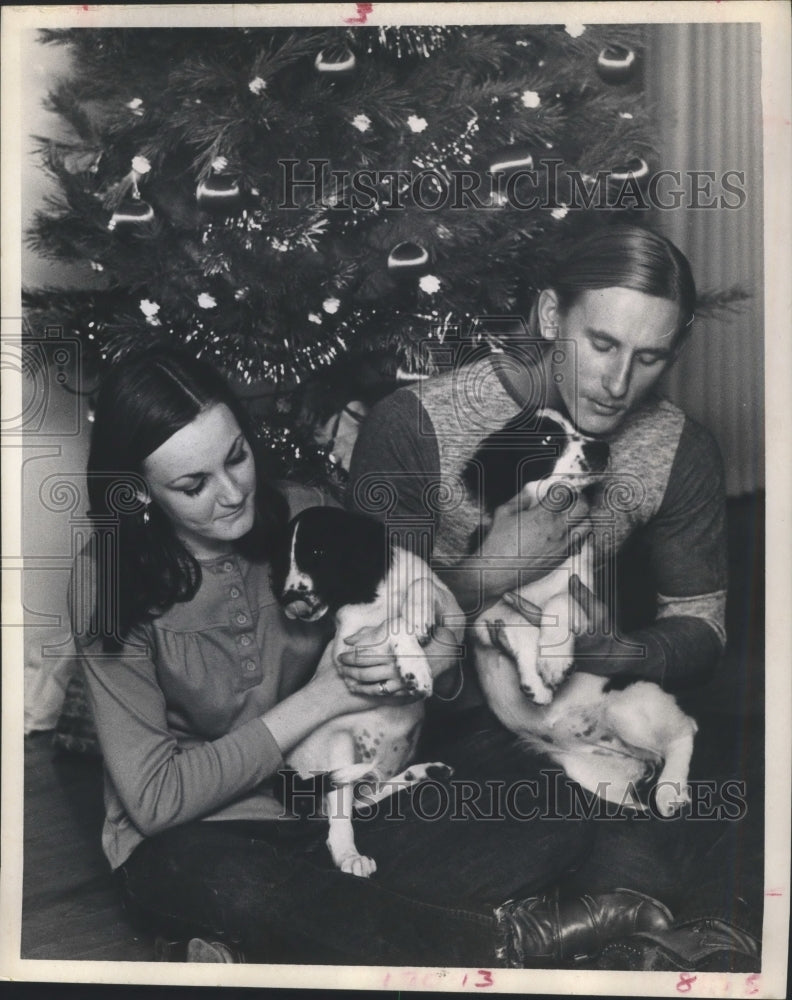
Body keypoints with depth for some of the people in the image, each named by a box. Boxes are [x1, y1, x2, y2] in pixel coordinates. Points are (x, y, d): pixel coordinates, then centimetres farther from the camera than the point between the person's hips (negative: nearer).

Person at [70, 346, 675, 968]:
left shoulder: (303, 516, -5)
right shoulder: (108, 585, -14)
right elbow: (154, 798, -17)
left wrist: (430, 653, -20)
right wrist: (321, 697, -19)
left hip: (337, 798, 4)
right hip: (197, 837, -3)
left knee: (547, 805, -18)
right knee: (230, 886, -41)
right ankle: (514, 938, -22)